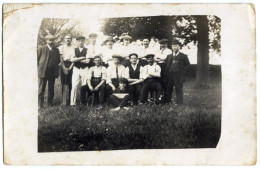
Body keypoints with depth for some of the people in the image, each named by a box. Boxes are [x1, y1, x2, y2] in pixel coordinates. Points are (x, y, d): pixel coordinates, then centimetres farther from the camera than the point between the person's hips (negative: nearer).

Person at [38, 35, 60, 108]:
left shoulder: (56, 50, 11)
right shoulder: (41, 49, 2)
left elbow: (58, 61, 17)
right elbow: (36, 59, 4)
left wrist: (55, 68, 5)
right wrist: (39, 68, -1)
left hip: (52, 73, 3)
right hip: (42, 72, -3)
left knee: (51, 90, 7)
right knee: (41, 90, -2)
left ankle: (50, 105, 15)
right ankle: (40, 106, 2)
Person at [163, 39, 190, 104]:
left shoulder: (183, 56, 5)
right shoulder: (169, 56, 17)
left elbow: (187, 65, 3)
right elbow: (165, 66, 15)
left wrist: (182, 72, -3)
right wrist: (165, 76, 5)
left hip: (178, 76, -4)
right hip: (169, 75, 4)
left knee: (179, 90, -3)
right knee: (168, 89, 6)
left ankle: (179, 103, 0)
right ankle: (167, 102, 14)